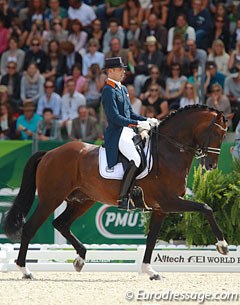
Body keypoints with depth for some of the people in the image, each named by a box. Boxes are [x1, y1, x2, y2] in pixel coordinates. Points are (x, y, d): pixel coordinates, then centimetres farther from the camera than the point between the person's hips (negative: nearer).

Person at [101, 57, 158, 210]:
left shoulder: (123, 89, 19)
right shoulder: (108, 91, -11)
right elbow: (115, 117, -19)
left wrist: (147, 120, 7)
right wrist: (138, 123, -22)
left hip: (129, 132, 10)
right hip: (117, 135, -10)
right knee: (136, 160, -29)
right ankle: (123, 198, -26)